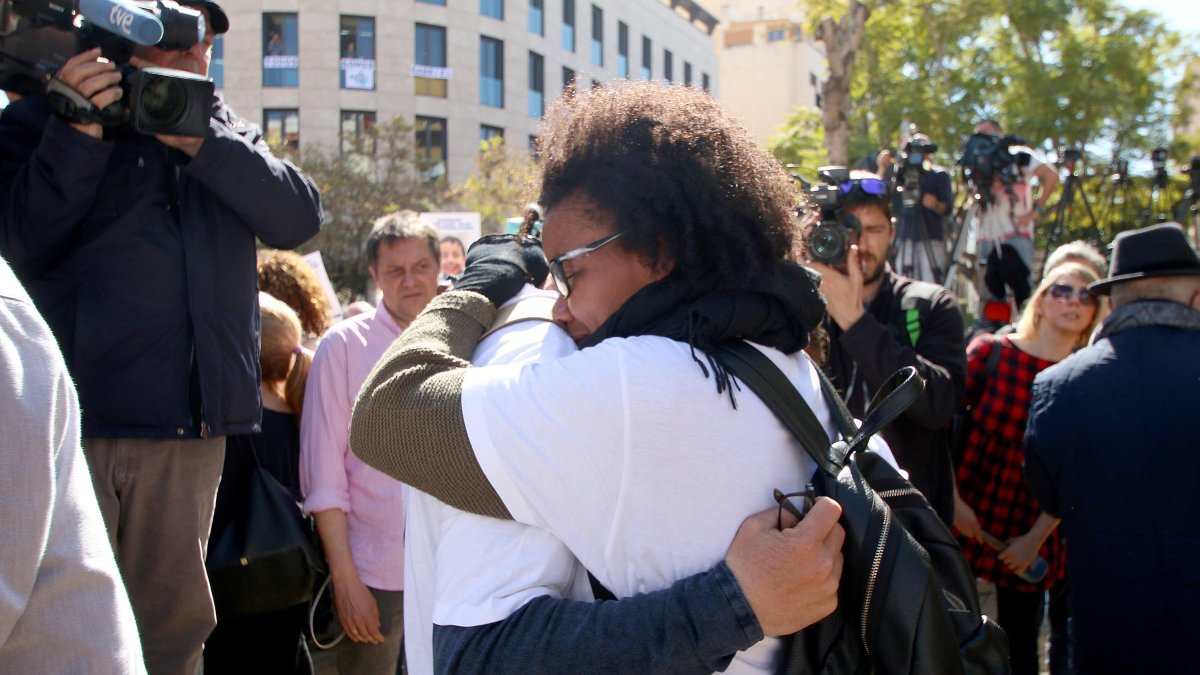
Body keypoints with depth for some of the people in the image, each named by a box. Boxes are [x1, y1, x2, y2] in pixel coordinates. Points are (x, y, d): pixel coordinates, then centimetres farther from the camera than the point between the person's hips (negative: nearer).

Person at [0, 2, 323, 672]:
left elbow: (301, 216, -1)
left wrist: (200, 143, -11)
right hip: (75, 417, -3)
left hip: (190, 428, 4)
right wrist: (78, 133, -18)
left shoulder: (228, 132, 17)